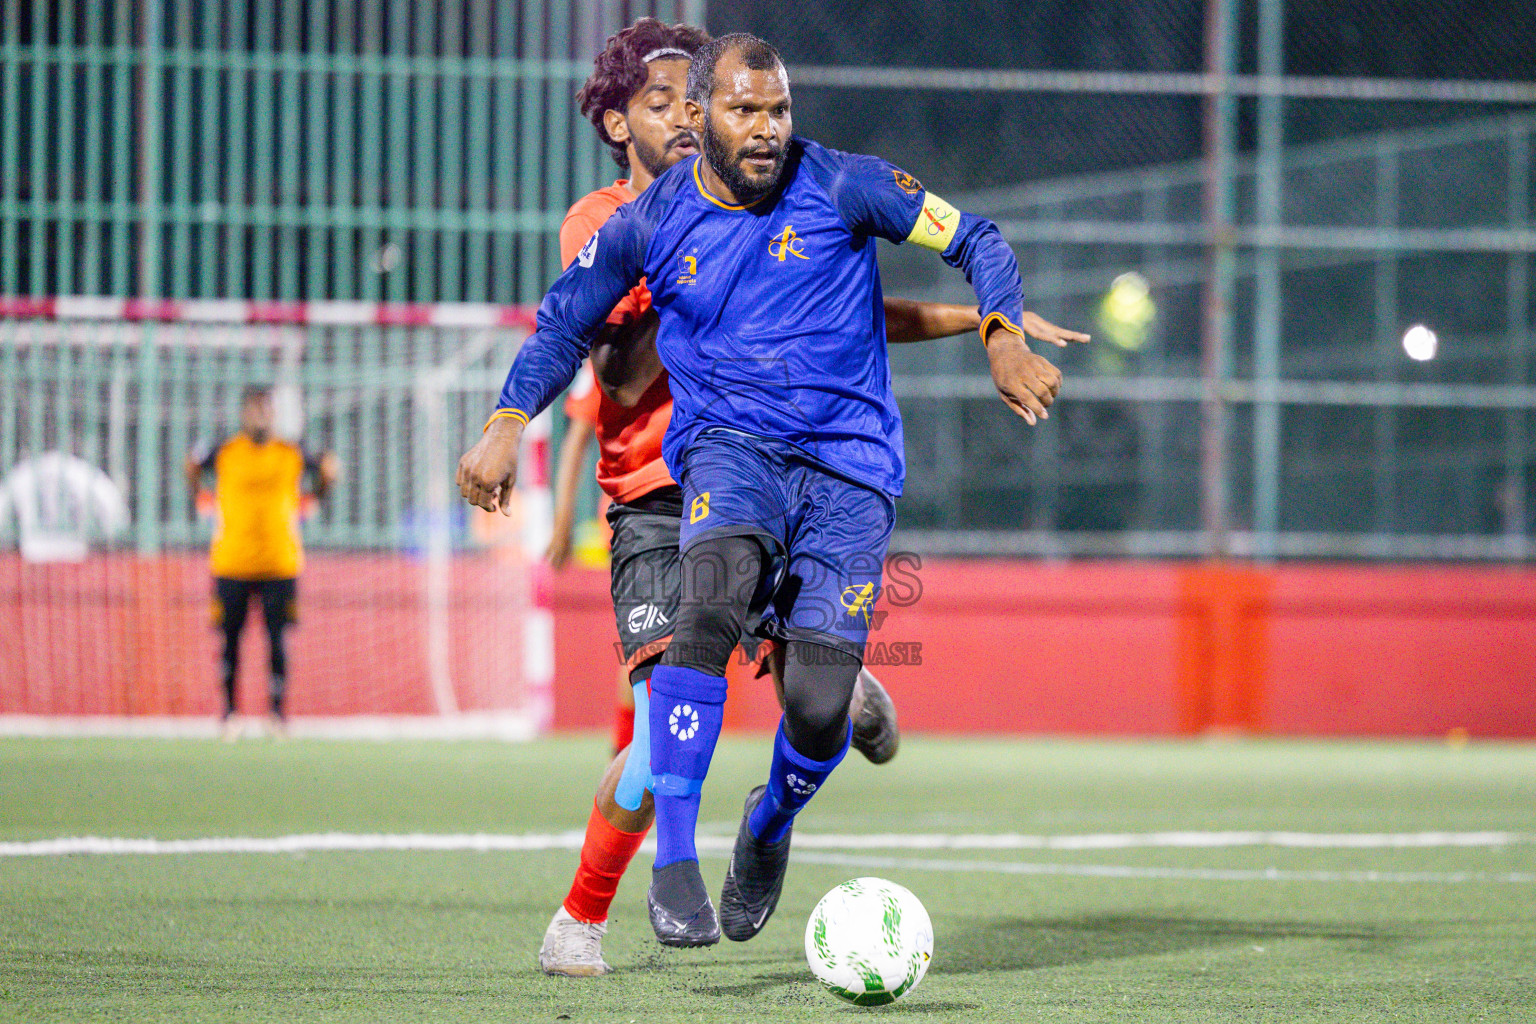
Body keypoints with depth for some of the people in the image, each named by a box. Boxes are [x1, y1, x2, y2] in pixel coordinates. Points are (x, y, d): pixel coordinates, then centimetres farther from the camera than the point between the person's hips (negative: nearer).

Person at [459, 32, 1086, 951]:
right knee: (713, 599, -35)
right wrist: (509, 425, 2)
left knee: (819, 708, -12)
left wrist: (1004, 332, -13)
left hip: (850, 463, 0)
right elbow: (564, 326, 17)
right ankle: (674, 860, -30)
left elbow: (975, 241, 5)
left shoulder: (843, 187, -2)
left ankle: (770, 826, 26)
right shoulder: (648, 226, 3)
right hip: (730, 449, 0)